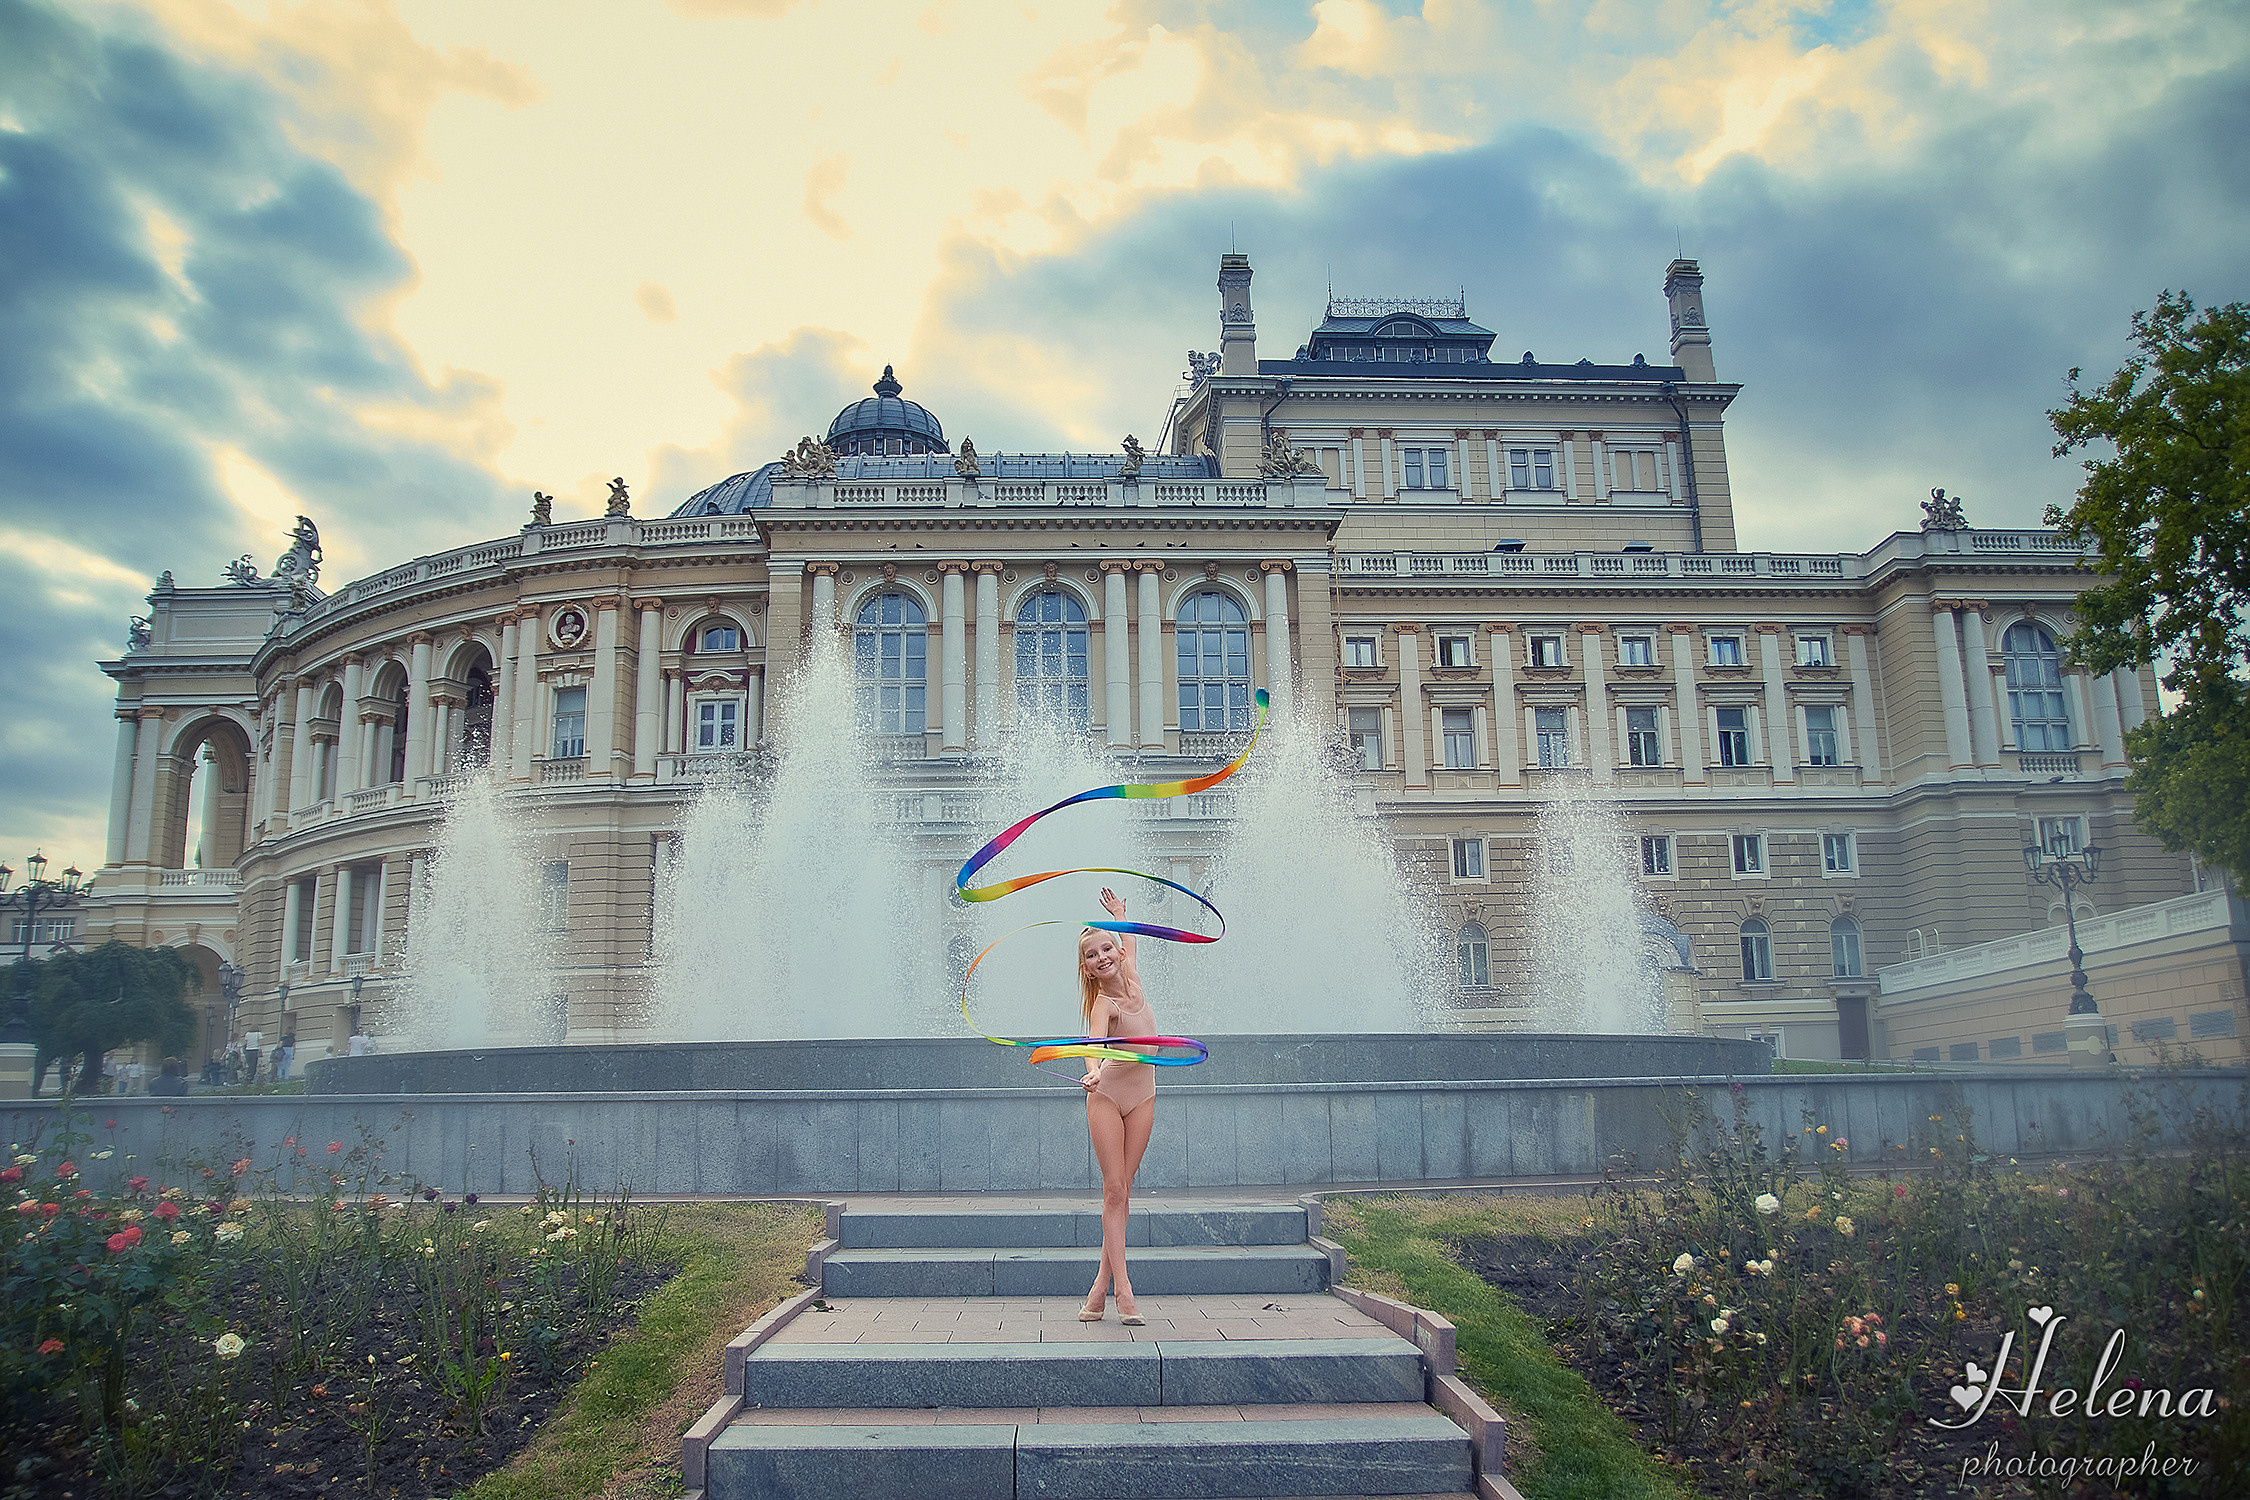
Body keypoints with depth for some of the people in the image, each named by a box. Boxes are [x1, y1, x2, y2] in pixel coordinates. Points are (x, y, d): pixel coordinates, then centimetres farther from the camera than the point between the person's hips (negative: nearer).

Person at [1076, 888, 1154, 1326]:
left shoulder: (1131, 981, 2)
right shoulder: (1103, 1004, -15)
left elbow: (1128, 943, 25)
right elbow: (1094, 1043, -37)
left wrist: (1119, 915, 36)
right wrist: (1092, 1071, -56)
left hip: (1142, 1097, 5)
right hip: (1106, 1095, -5)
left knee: (1122, 1190, 2)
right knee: (1114, 1190, -8)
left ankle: (1101, 1287, 6)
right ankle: (1122, 1290, -9)